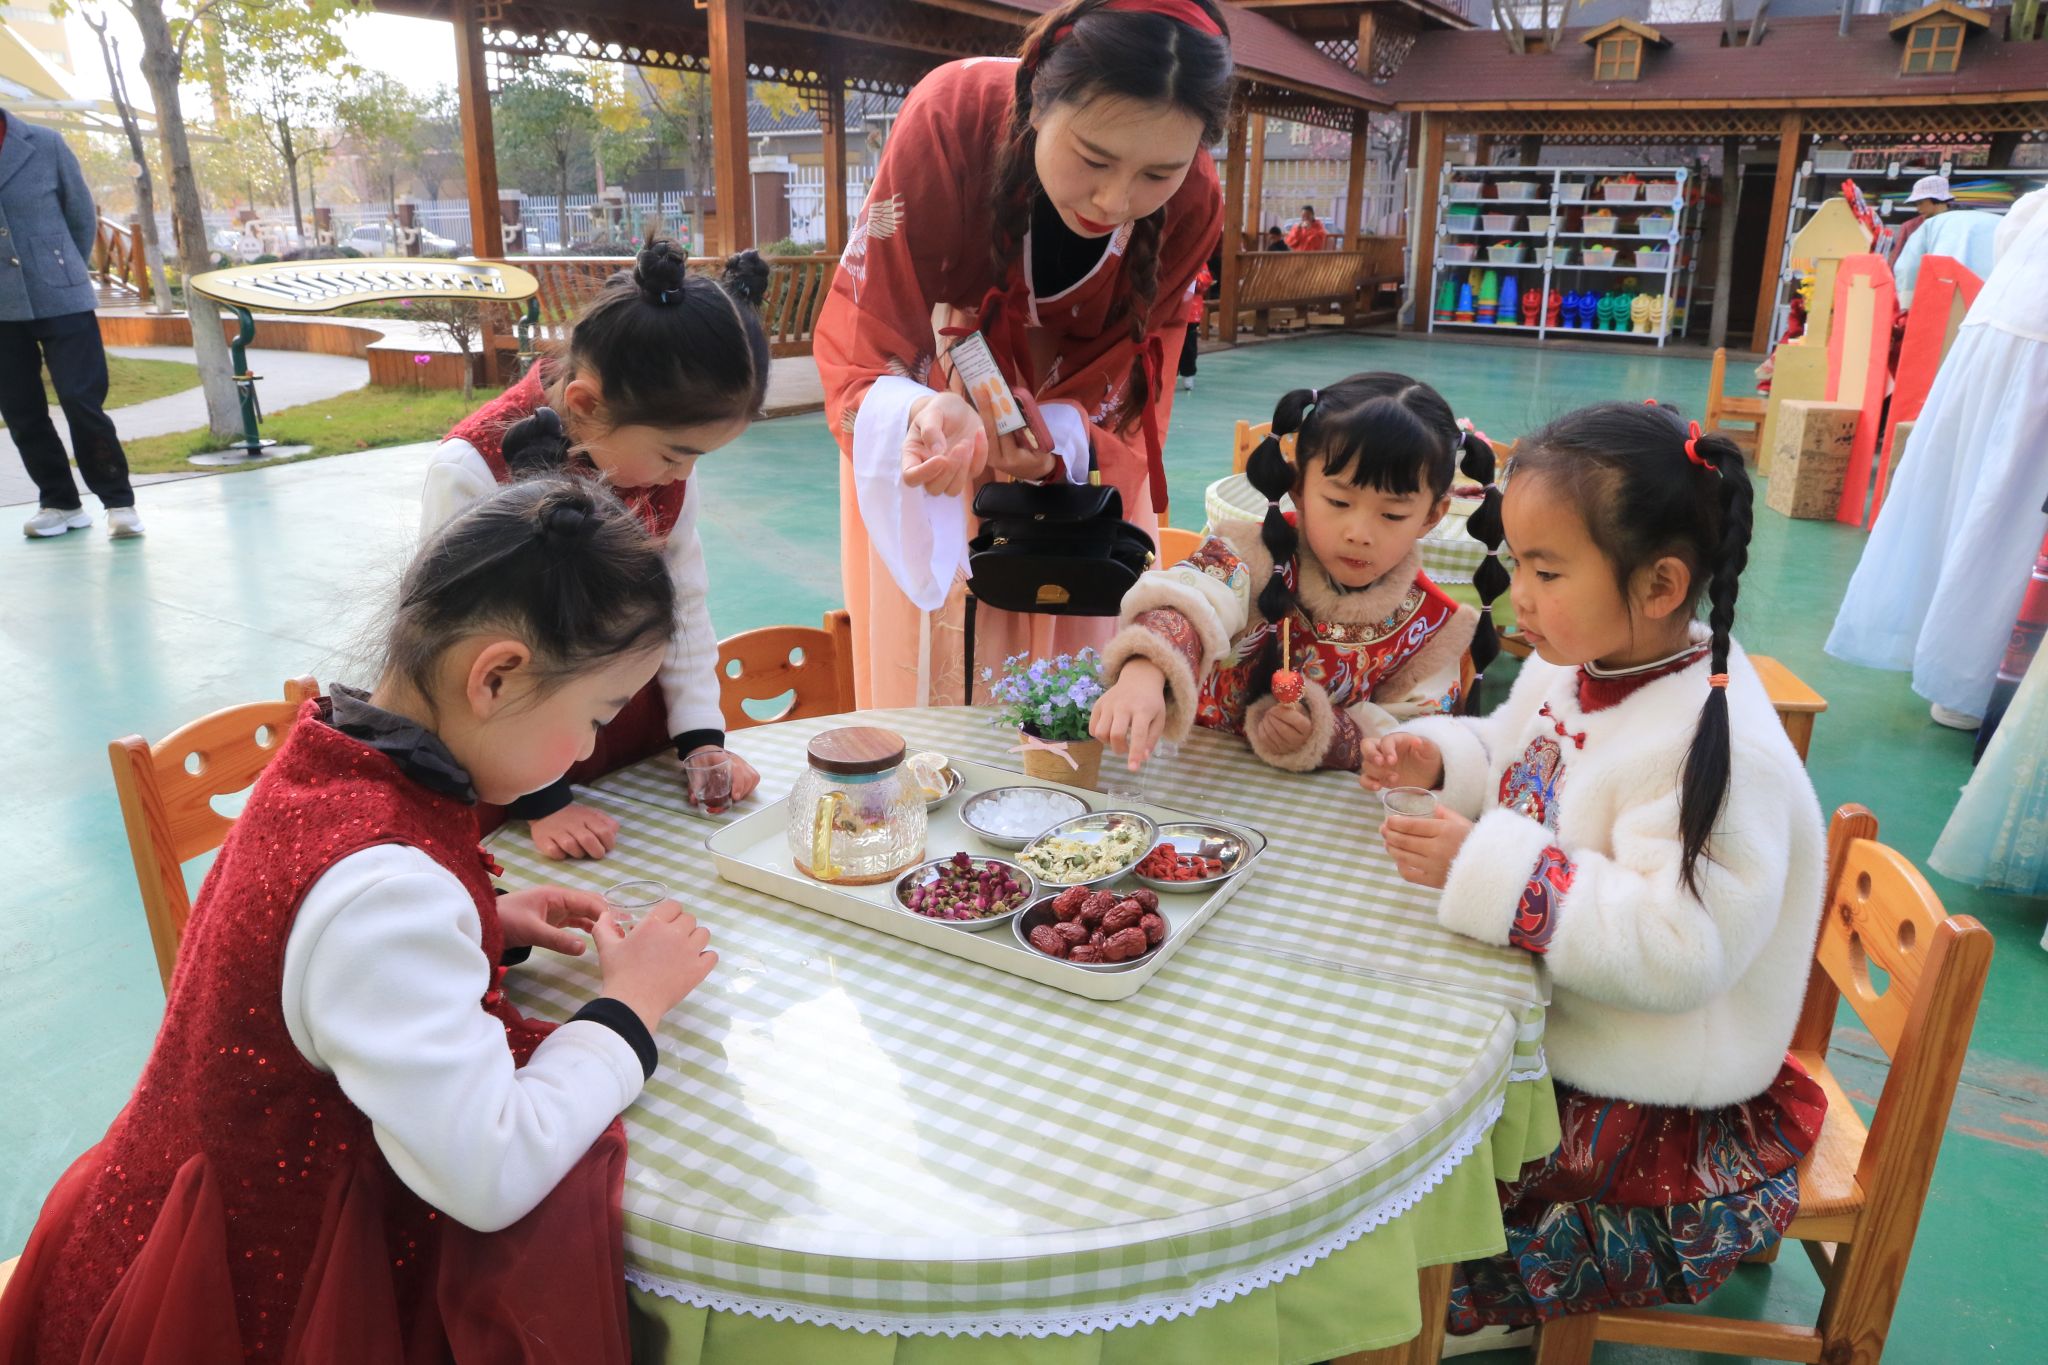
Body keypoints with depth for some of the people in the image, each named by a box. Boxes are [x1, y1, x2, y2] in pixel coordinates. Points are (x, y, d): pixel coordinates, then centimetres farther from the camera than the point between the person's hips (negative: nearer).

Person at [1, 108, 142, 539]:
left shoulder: (45, 145, -1)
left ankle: (119, 501, 4)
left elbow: (82, 216, 7)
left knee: (82, 403, -6)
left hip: (61, 301, -3)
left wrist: (63, 274, 10)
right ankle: (59, 503, 18)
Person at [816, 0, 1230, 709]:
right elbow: (859, 351, -31)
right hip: (936, 385, -2)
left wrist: (1062, 440, -40)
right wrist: (924, 414, -54)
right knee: (936, 676, 1)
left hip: (1082, 437, 2)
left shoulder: (1191, 203, -24)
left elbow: (1129, 385, -16)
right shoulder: (952, 118, -33)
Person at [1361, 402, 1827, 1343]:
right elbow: (1511, 762, 19)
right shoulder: (1567, 670, -1)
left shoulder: (1721, 751, -29)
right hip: (1545, 1016, 9)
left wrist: (1490, 869, -35)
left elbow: (1678, 950, -35)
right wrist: (1438, 756, -3)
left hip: (1653, 1105, -8)